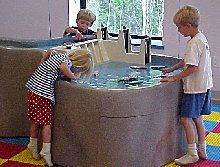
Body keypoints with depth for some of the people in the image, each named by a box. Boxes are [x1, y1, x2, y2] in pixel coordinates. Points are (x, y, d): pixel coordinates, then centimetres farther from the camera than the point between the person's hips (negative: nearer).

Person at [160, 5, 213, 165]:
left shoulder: (194, 43, -21)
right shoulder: (202, 38, 10)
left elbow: (192, 68, -26)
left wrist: (174, 78, -20)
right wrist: (172, 69, 20)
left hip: (195, 87, -10)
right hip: (204, 85, 10)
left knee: (186, 118, -4)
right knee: (197, 117, 18)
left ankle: (192, 154, 1)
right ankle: (202, 150, 27)